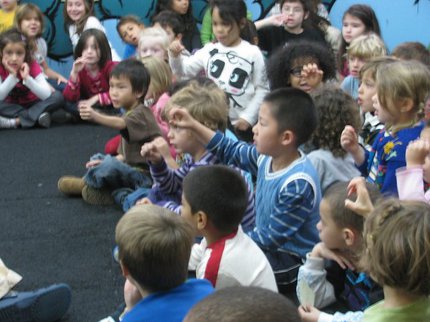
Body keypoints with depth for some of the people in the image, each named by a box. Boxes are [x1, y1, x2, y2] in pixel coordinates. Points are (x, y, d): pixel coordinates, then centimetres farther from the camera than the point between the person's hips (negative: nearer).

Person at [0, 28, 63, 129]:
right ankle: (36, 116, -27)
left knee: (58, 97, -26)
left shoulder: (32, 65, -16)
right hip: (11, 107, -1)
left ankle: (17, 121, -30)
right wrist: (12, 76, -32)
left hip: (32, 104, 1)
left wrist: (27, 78, -35)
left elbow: (47, 95, -26)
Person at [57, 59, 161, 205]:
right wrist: (106, 162, 1)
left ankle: (86, 183, -5)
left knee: (110, 165, -29)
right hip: (132, 169, 11)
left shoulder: (141, 114, -14)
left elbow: (119, 124, -36)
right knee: (98, 159, 18)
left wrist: (96, 116, -54)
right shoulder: (128, 114, 17)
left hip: (145, 176, -11)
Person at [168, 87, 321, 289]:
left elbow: (270, 238, -24)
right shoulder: (268, 157, -6)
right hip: (267, 244, 8)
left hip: (292, 262, -8)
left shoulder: (298, 185, -30)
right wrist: (193, 126, 8)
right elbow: (231, 151, 13)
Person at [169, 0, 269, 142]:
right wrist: (175, 56, -16)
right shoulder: (209, 51, 2)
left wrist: (248, 117, -9)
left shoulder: (253, 53, -7)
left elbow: (262, 89, -3)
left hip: (242, 124, -3)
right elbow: (183, 70, 3)